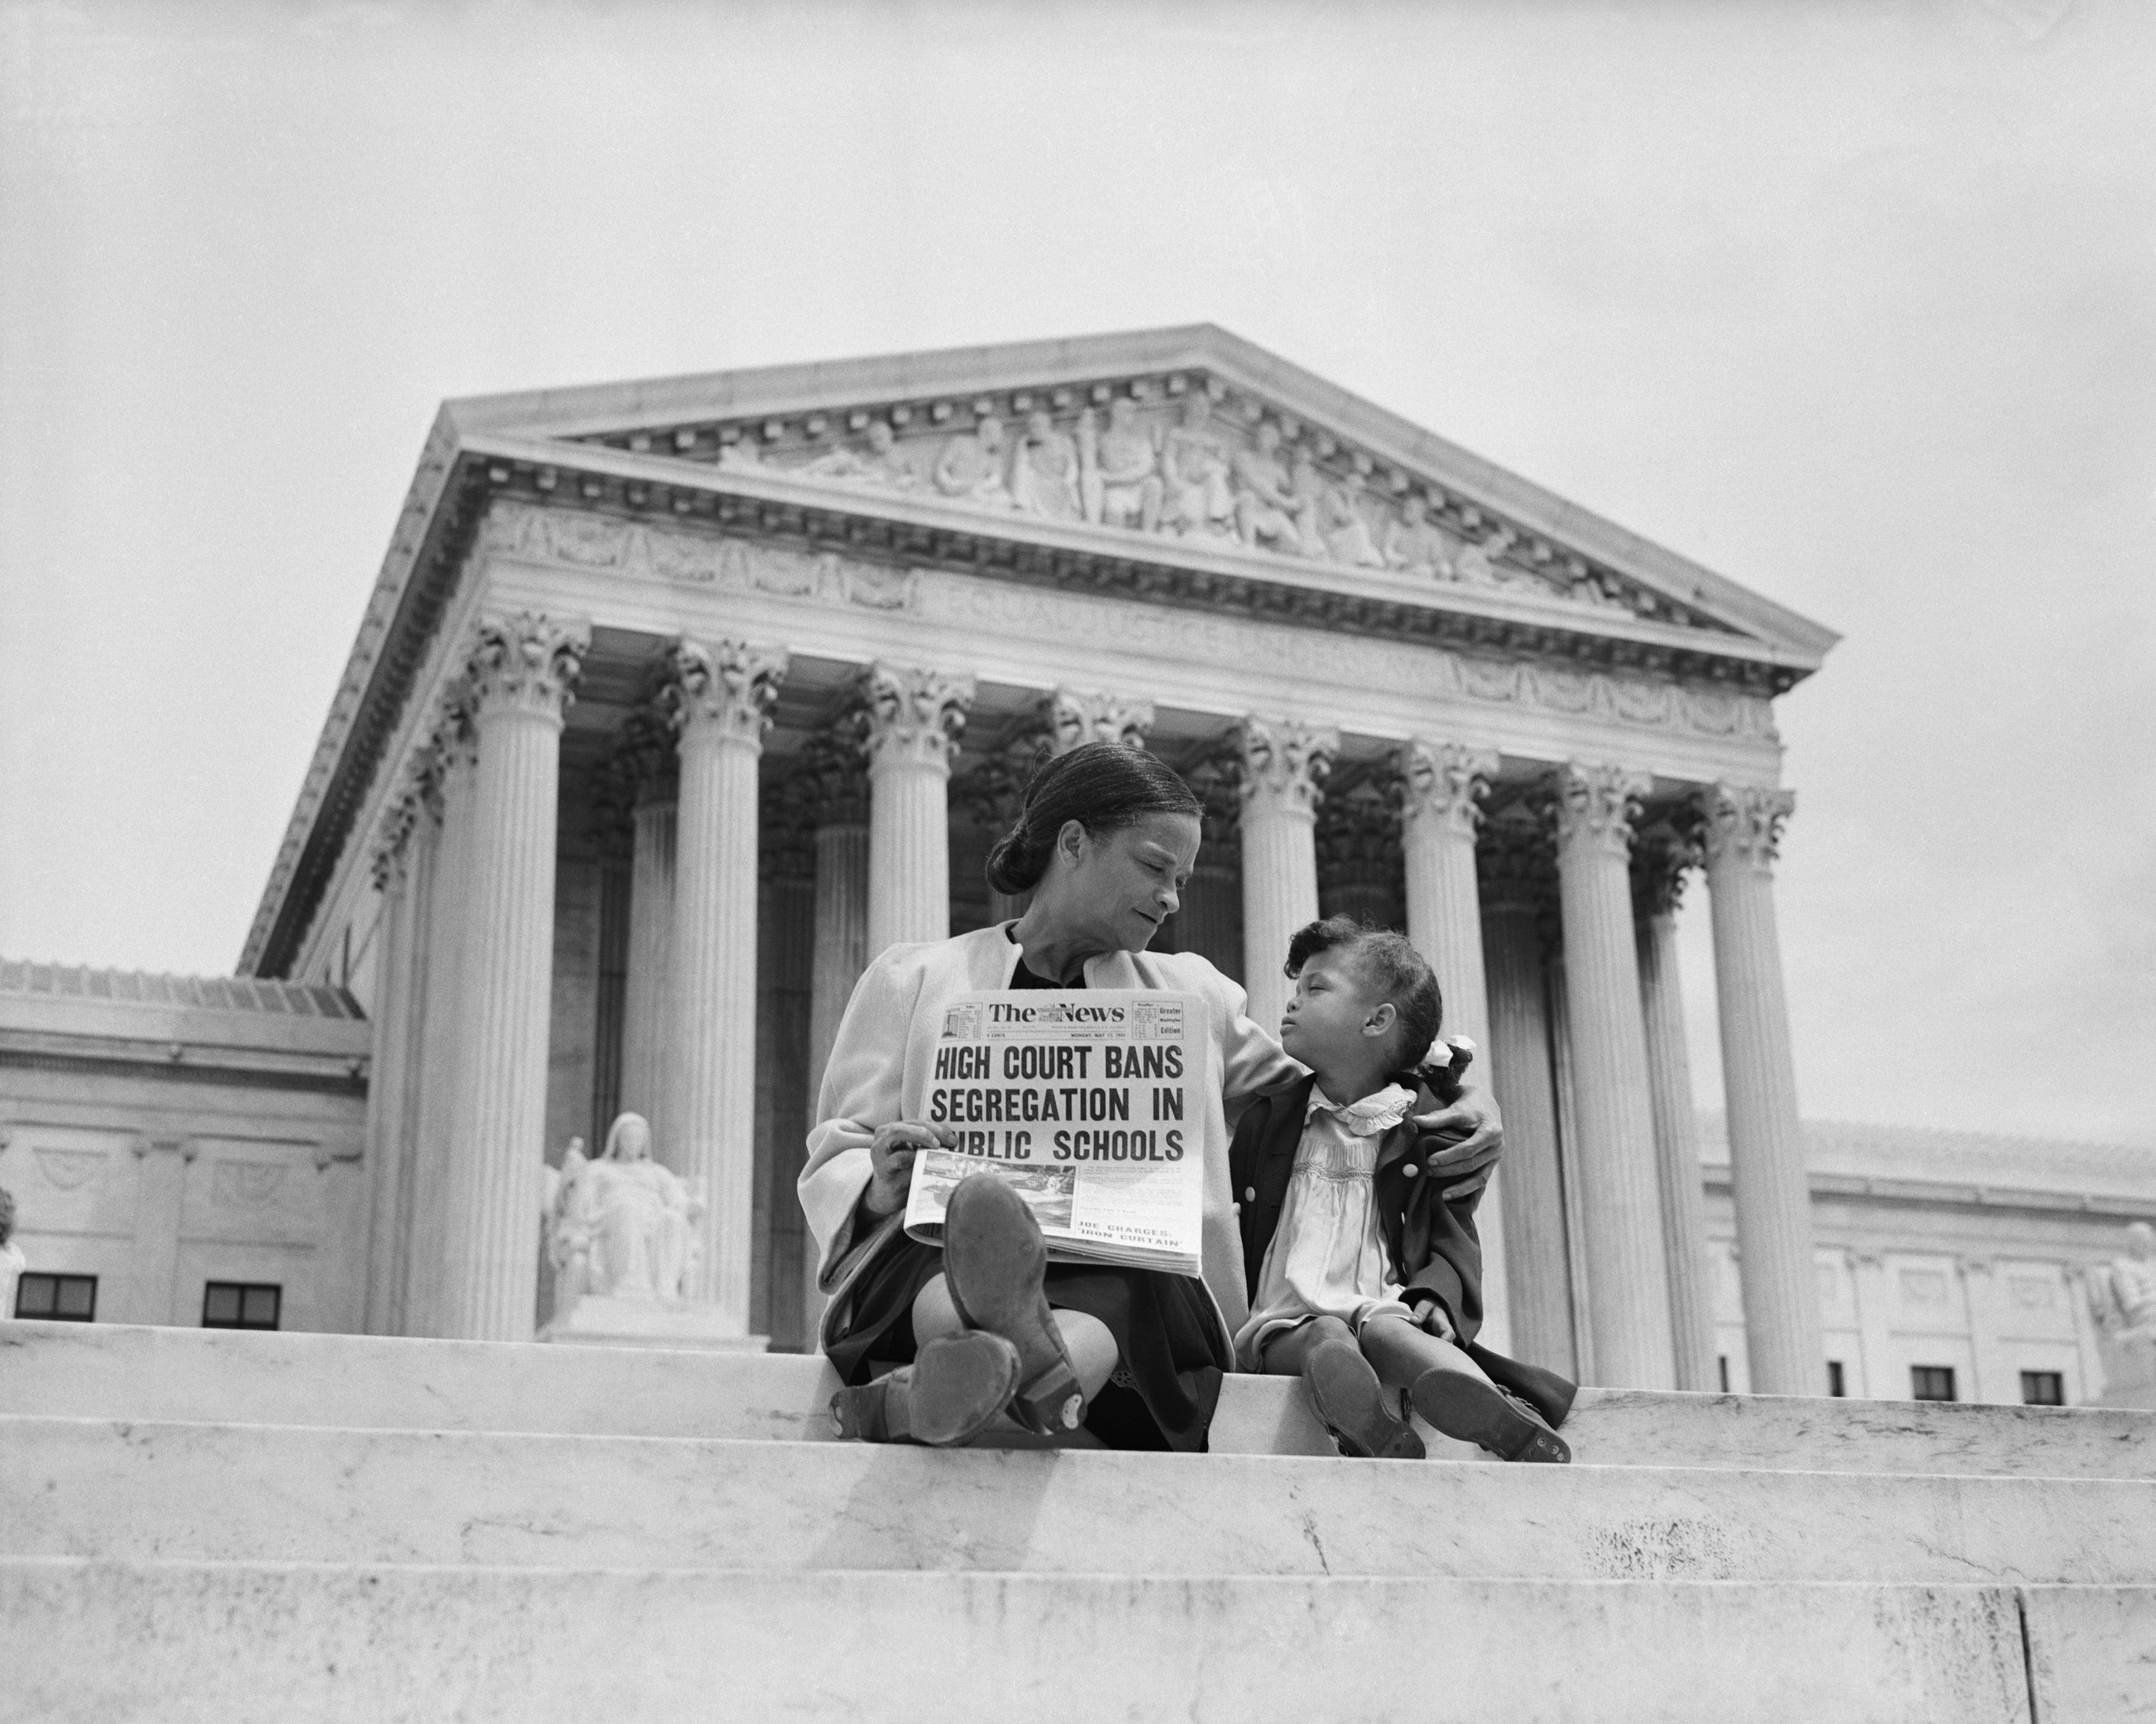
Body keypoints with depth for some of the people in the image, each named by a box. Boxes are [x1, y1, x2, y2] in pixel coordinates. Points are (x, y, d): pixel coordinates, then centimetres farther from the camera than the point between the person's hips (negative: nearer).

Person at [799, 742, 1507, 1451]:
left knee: (1122, 1297, -37)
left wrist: (1457, 1102, 14)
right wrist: (882, 1186, -10)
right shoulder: (914, 979, 18)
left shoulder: (1190, 995, 26)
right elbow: (835, 1159, 15)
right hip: (937, 1253, -1)